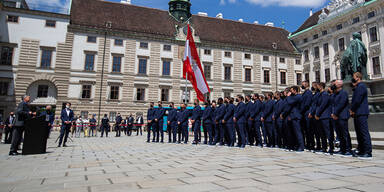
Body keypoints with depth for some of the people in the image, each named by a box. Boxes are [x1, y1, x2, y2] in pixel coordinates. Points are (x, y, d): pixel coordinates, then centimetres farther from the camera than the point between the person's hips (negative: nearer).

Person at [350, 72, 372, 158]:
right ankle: (360, 150, 22)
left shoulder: (361, 86, -11)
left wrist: (352, 110, -7)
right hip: (357, 113, 10)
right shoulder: (357, 87, 20)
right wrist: (352, 110, 9)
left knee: (364, 132, -8)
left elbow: (357, 100, -18)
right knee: (359, 132, 14)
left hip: (361, 113, -10)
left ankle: (368, 152, -6)